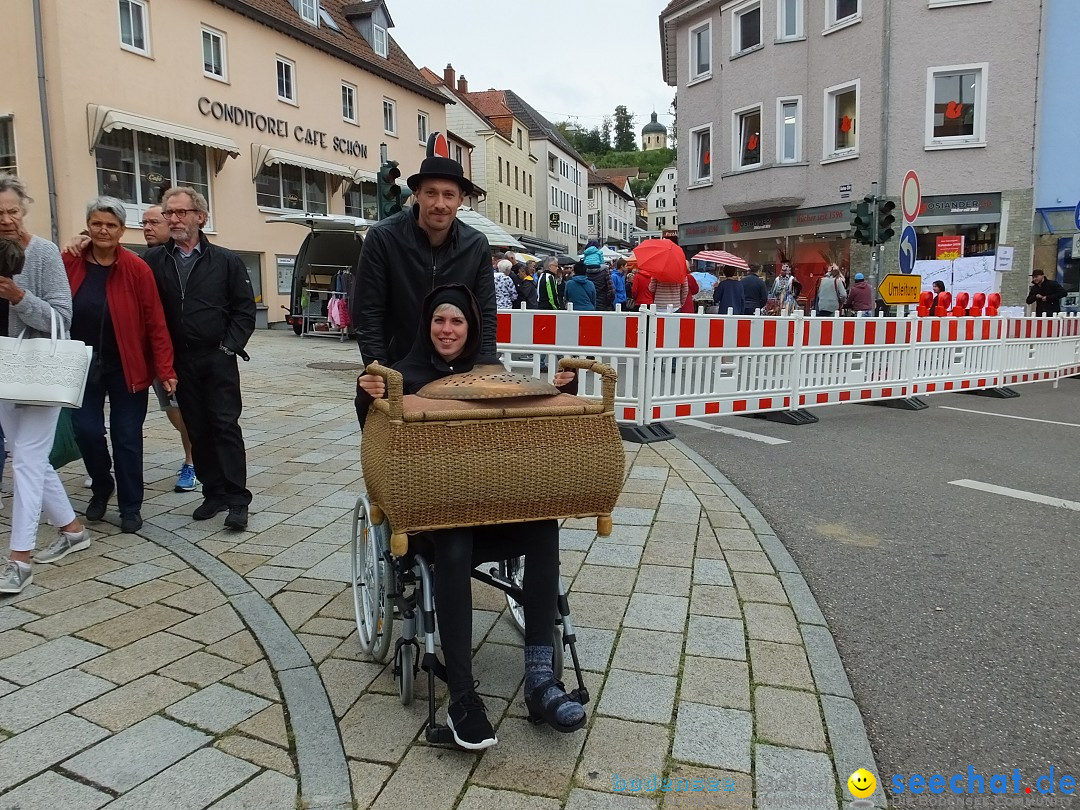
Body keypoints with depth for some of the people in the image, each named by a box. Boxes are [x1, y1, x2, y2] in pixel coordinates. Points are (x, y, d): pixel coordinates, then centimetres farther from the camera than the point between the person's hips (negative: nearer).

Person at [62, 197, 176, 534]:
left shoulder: (137, 269, -8)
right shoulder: (68, 264, -1)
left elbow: (155, 322, -9)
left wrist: (165, 369, -13)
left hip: (126, 367, -2)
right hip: (82, 366, 2)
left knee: (127, 437, 4)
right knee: (86, 431, 2)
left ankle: (131, 506, 18)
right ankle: (101, 486, 31)